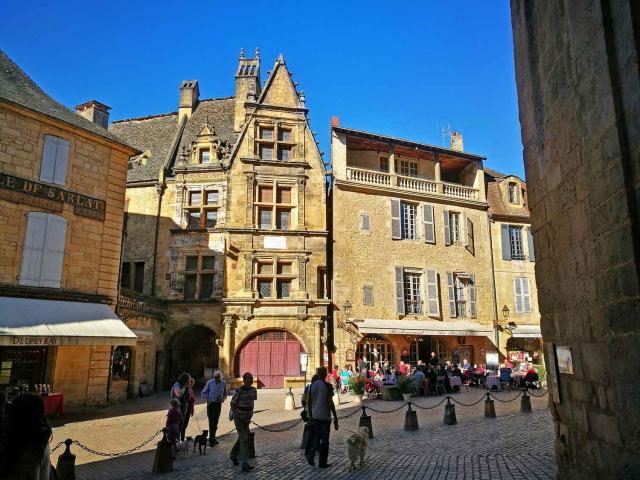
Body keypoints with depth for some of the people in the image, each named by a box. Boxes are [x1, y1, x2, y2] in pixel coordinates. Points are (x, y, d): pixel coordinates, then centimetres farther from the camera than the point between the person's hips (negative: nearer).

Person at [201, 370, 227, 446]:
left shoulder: (223, 383, 1)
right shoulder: (210, 382, -7)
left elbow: (225, 393, 13)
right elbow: (204, 392, 3)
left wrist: (224, 398, -7)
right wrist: (207, 399, -11)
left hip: (218, 404, 2)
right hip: (211, 404, -2)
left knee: (215, 421, 7)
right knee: (211, 421, -3)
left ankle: (212, 438, 21)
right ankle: (212, 438, 5)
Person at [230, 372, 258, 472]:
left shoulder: (253, 390, -5)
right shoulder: (239, 391, -21)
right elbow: (232, 404, -8)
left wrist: (250, 414, 11)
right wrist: (236, 415, -9)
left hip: (247, 418, 6)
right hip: (239, 418, -6)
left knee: (241, 437, 18)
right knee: (244, 438, -12)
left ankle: (233, 455, 42)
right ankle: (245, 464, -10)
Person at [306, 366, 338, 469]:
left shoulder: (312, 385, 1)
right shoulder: (327, 386, -13)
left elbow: (308, 401, 5)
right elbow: (331, 403, -14)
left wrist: (310, 414, 16)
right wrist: (335, 418, -6)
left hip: (315, 415, 4)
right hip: (325, 416, -4)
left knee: (316, 436, 18)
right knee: (324, 439, 6)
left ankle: (311, 456, 1)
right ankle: (322, 462, 12)